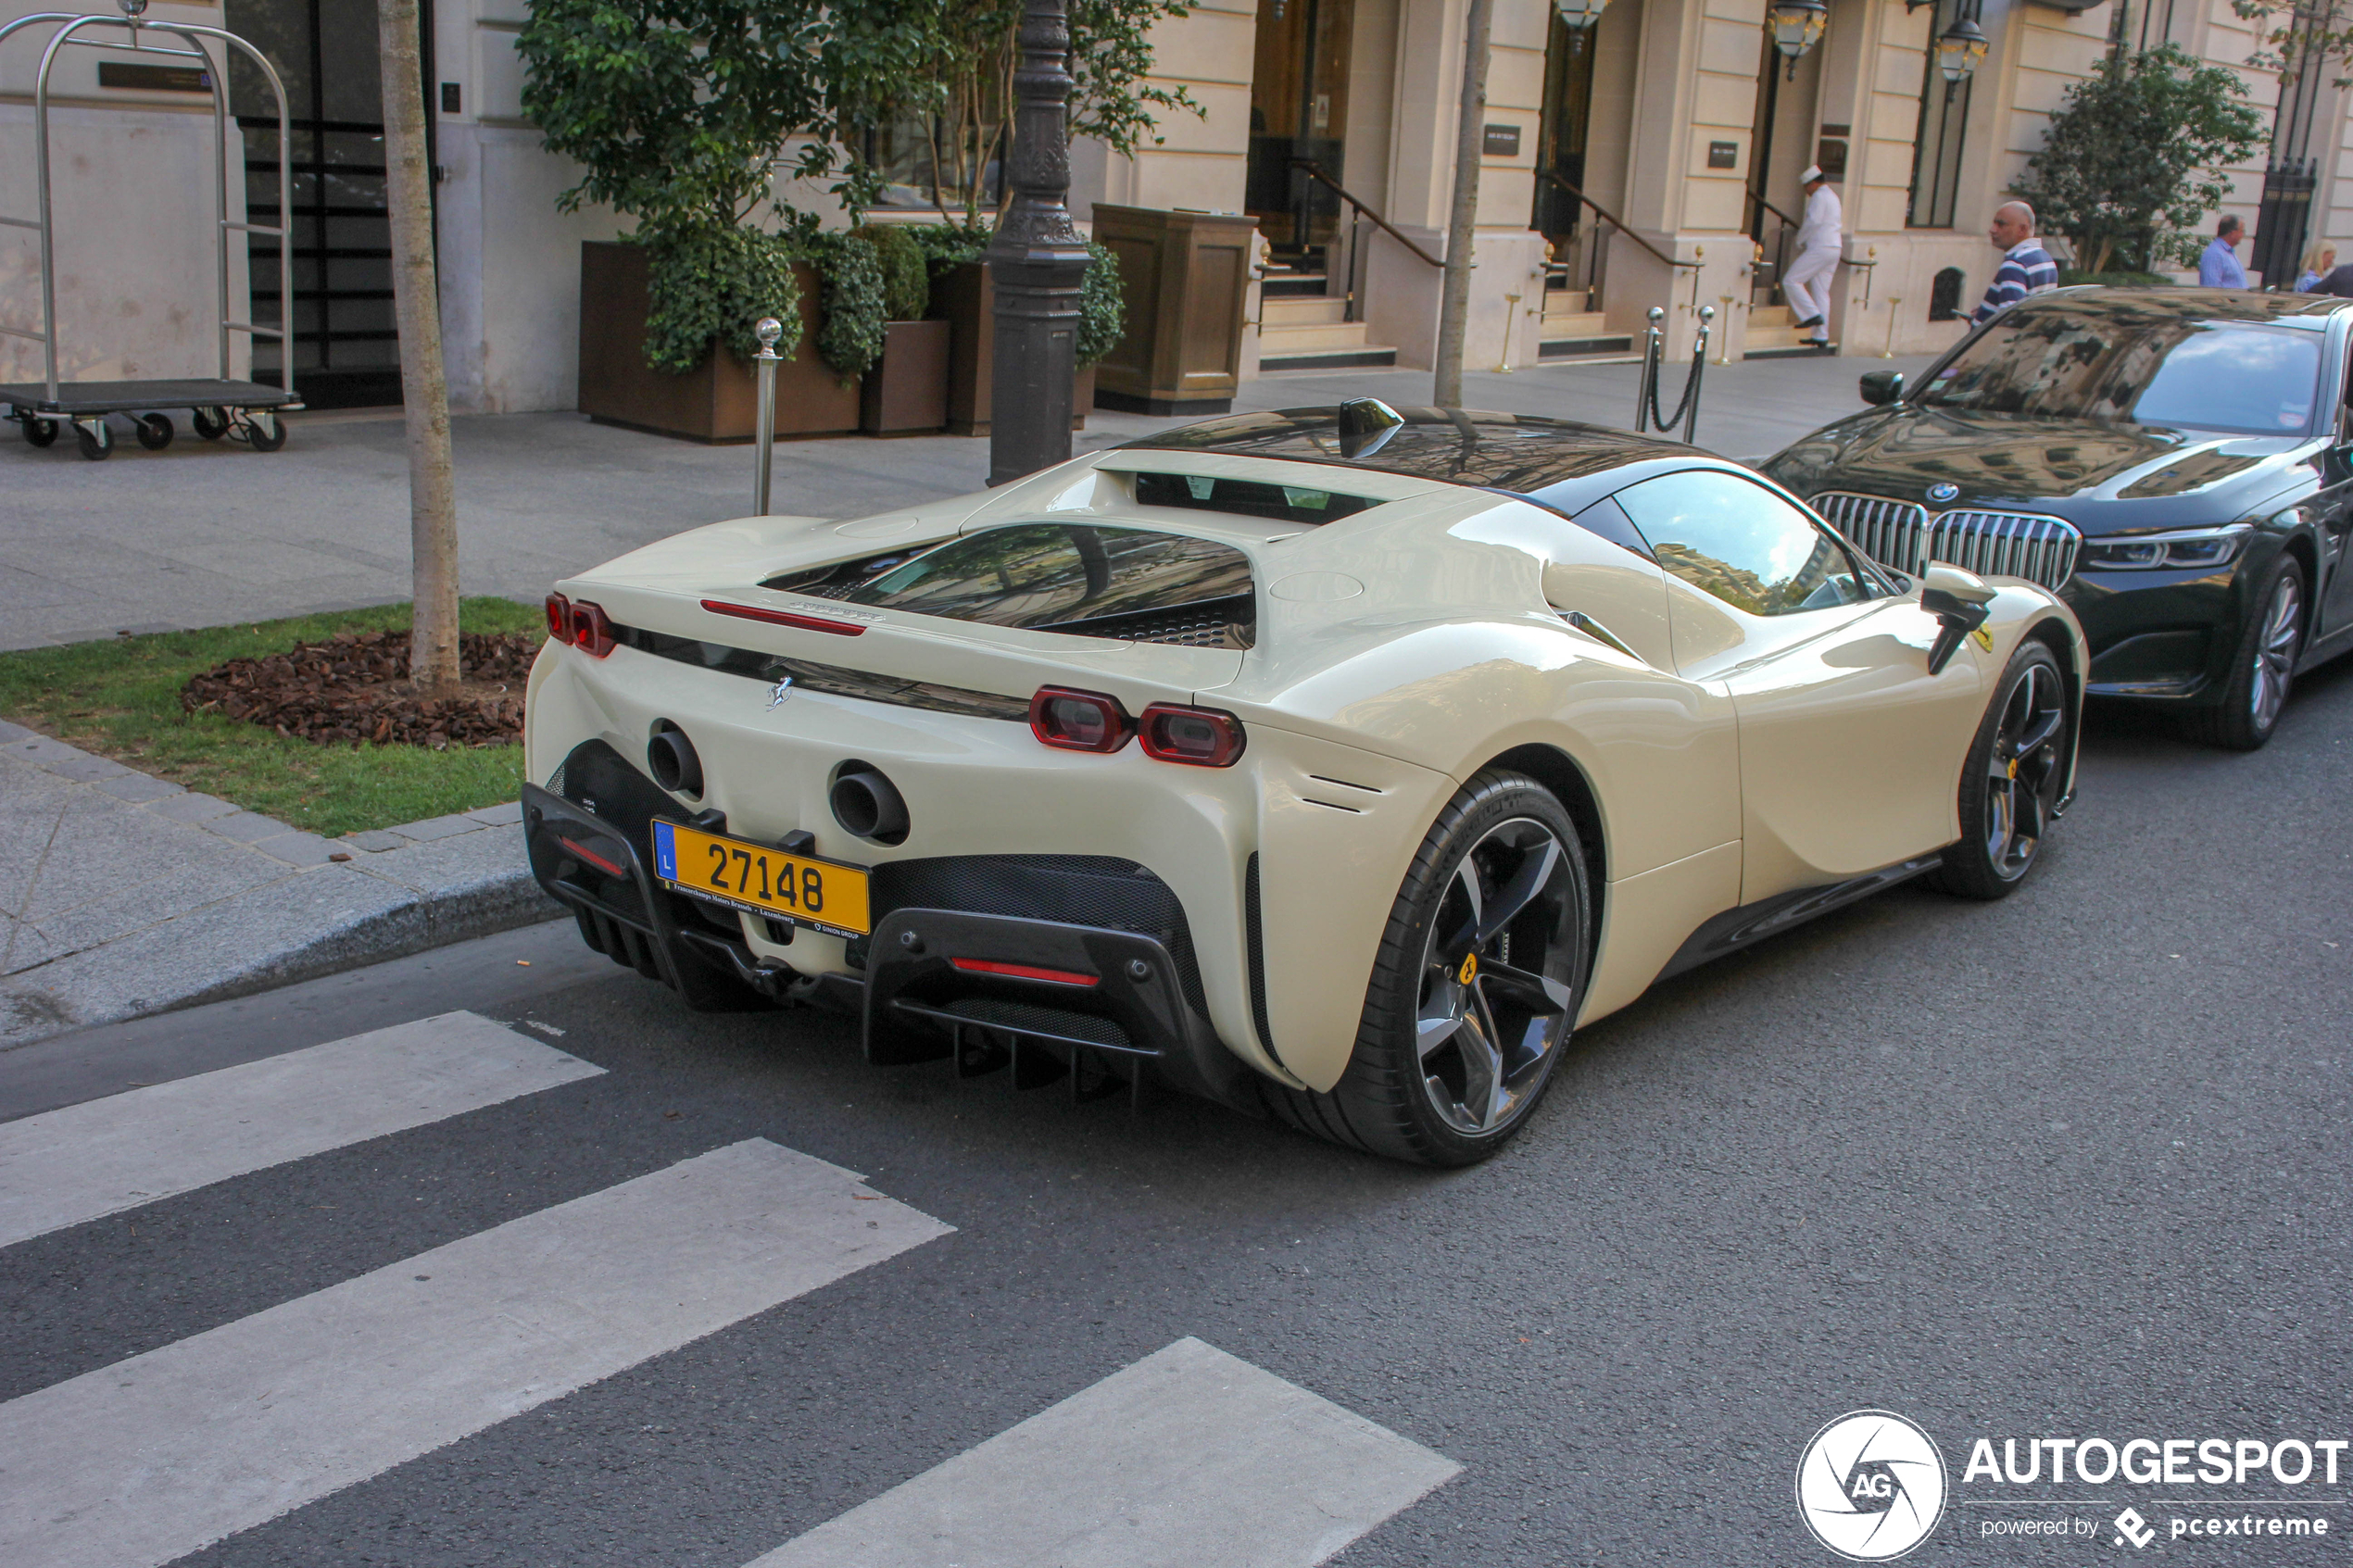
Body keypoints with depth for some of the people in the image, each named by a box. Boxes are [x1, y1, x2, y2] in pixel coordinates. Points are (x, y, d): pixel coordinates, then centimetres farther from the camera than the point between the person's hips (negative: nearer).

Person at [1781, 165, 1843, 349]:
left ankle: (1812, 314, -12)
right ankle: (1821, 337, 7)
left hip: (1820, 248, -10)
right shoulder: (1833, 196, 22)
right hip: (1834, 246, 10)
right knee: (1821, 292, 9)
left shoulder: (1819, 196, -9)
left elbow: (1813, 221, -18)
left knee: (1791, 280, -7)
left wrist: (1800, 240, -4)